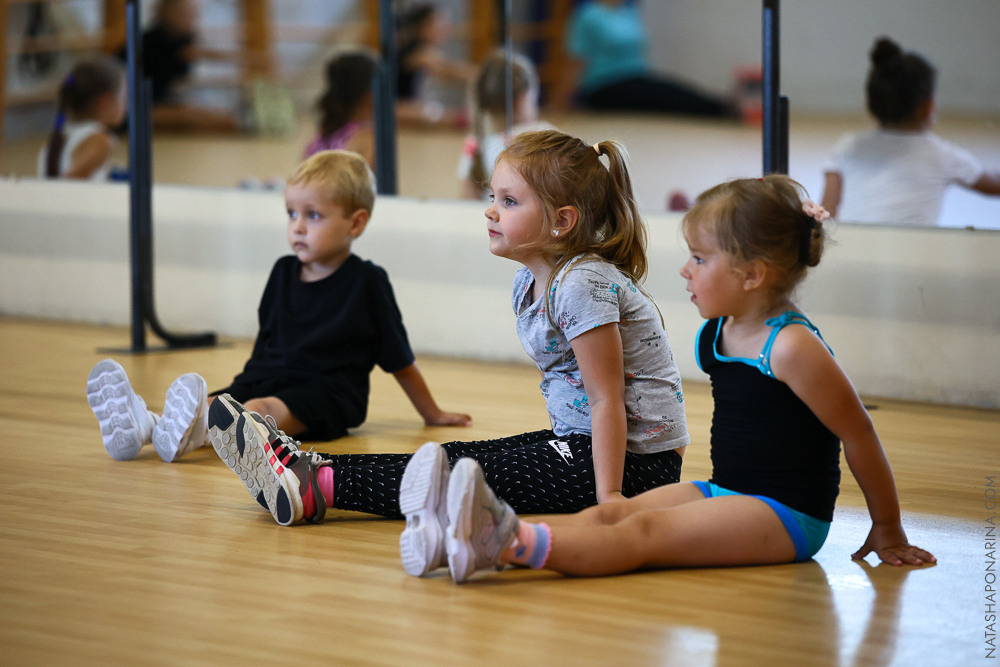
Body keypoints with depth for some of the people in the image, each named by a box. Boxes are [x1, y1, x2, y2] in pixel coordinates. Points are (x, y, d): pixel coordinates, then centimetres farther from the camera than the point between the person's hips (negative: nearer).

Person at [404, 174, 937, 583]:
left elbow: (857, 433, -11)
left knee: (644, 533, -27)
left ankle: (510, 544, -45)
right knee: (609, 514, -12)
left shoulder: (792, 347, -17)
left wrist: (888, 531, -4)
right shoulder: (716, 334, 9)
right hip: (725, 493, 8)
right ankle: (481, 532, -30)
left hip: (789, 516, -8)